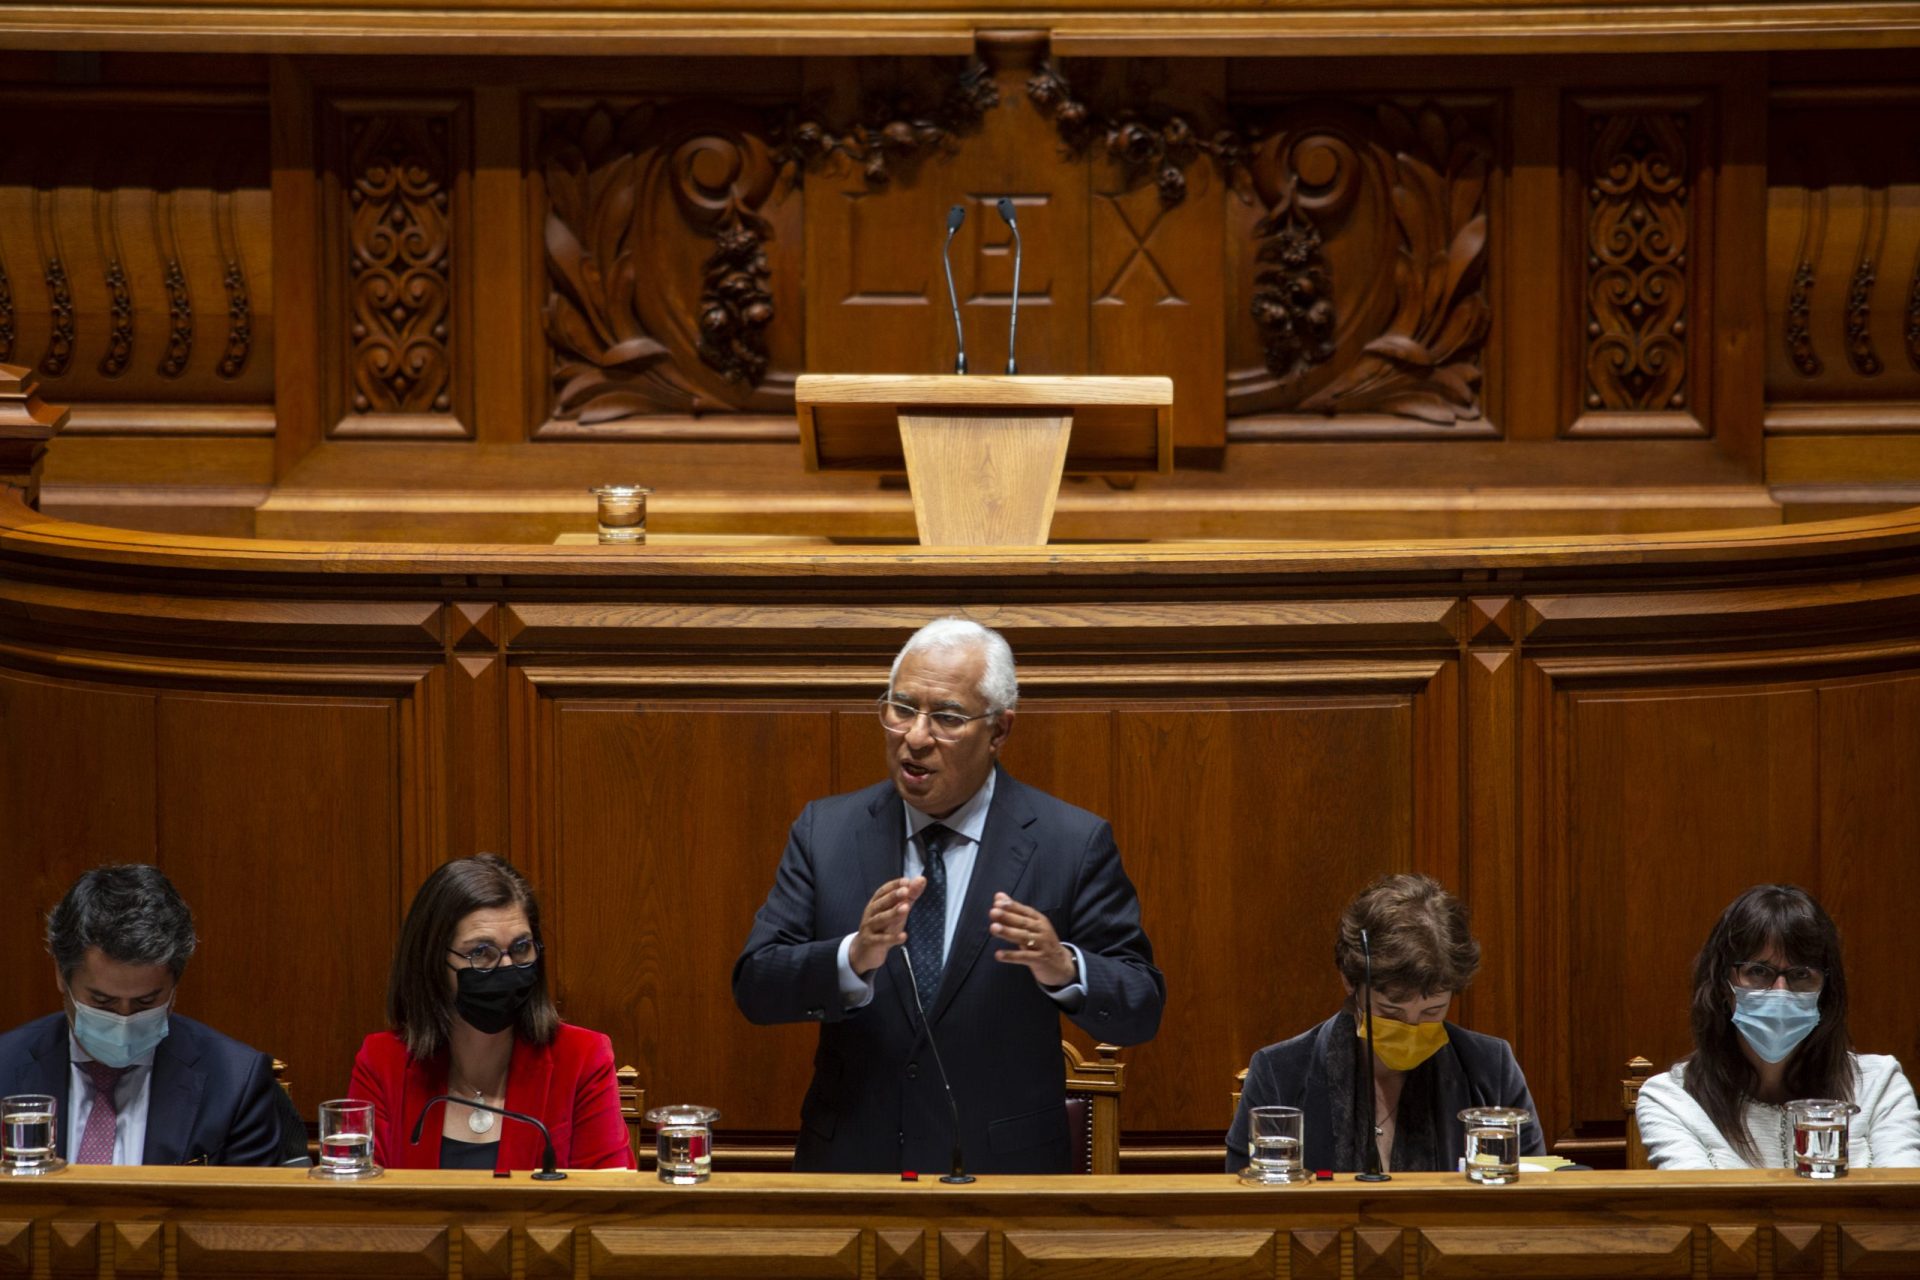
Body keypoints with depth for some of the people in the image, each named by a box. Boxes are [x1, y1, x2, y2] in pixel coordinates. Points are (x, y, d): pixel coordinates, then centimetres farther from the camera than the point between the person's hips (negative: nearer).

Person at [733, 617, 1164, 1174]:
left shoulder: (1072, 844, -1)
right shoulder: (825, 831, 6)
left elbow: (1140, 1011, -3)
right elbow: (754, 986, -2)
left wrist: (1063, 968, -23)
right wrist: (853, 958, -21)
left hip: (1004, 1170, -1)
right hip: (849, 1165, 1)